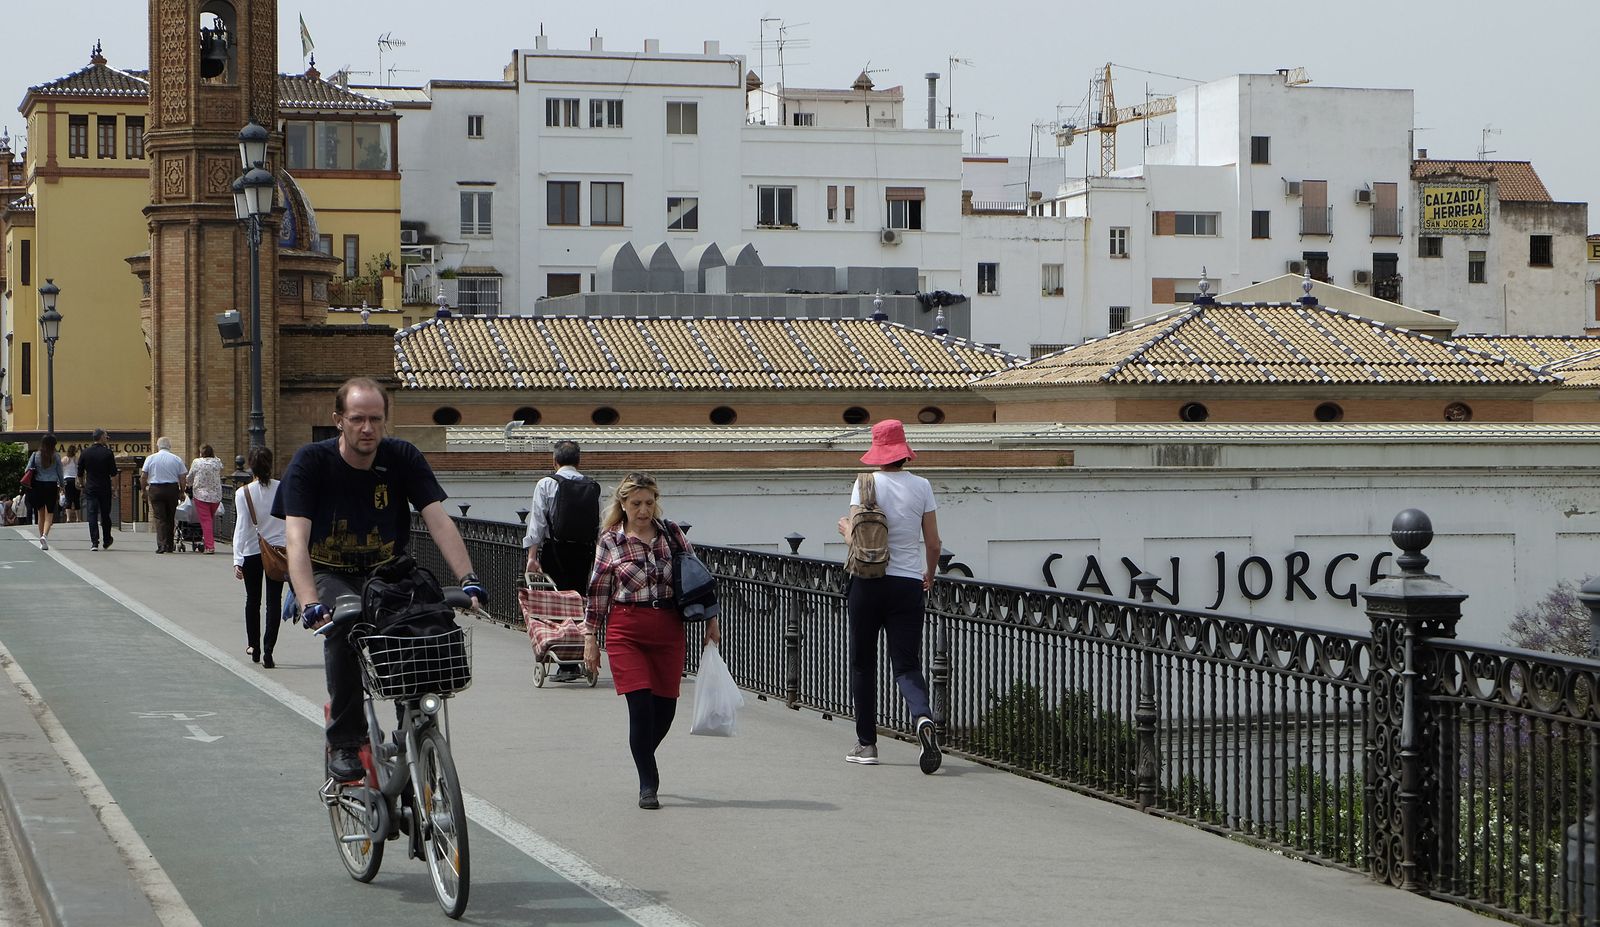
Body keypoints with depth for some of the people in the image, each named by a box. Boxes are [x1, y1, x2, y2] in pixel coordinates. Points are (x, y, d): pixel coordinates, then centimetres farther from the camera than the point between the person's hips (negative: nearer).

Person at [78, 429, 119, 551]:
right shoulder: (107, 453, -8)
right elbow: (114, 474, -6)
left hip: (90, 489, 1)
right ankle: (107, 542, 22)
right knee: (105, 515, 11)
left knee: (92, 516, -1)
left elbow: (80, 474, 5)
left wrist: (83, 485, 20)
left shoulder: (85, 453, 0)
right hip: (105, 489, -1)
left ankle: (94, 543, -10)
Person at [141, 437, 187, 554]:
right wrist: (182, 491, 9)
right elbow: (182, 477, 0)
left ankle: (162, 545, -14)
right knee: (170, 518, 12)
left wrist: (144, 489, 11)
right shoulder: (177, 459, 1)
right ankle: (169, 546, 17)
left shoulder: (150, 458, 0)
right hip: (172, 489, 1)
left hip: (155, 489, -1)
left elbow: (144, 475, 0)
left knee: (159, 518, -2)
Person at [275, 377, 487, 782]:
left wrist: (469, 578, -32)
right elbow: (296, 539, -26)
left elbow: (439, 521, -16)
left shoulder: (403, 458, -10)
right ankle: (345, 741, -19)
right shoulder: (311, 463, -17)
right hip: (329, 574, -2)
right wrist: (309, 604, -41)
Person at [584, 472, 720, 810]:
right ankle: (647, 785, 0)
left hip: (669, 629, 3)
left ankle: (643, 759, 37)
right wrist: (590, 637, 3)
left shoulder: (671, 533, 5)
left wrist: (710, 620, 10)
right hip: (626, 631, -3)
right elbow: (598, 592, 4)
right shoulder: (610, 542, -1)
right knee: (641, 705, -12)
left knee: (666, 706, 7)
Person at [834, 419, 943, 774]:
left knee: (863, 664, 12)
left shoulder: (866, 484, -4)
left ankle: (866, 743, 13)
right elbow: (933, 545, 4)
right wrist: (929, 575, 23)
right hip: (908, 584, 1)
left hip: (868, 582, -1)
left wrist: (844, 526, 13)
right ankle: (924, 717, -28)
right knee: (907, 665, 2)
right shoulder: (921, 487, 2)